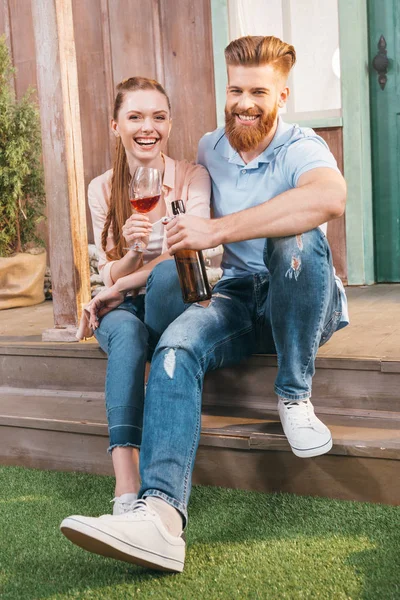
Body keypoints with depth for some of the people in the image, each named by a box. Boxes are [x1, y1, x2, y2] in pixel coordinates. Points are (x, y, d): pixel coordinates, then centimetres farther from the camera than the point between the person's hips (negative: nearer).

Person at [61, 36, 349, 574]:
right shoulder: (209, 150, 12)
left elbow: (332, 196, -34)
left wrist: (217, 230, -35)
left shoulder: (301, 148, -8)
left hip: (307, 303, -3)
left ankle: (295, 396, -18)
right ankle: (160, 513, -45)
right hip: (240, 298, 4)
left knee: (295, 237, -36)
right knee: (177, 346, -28)